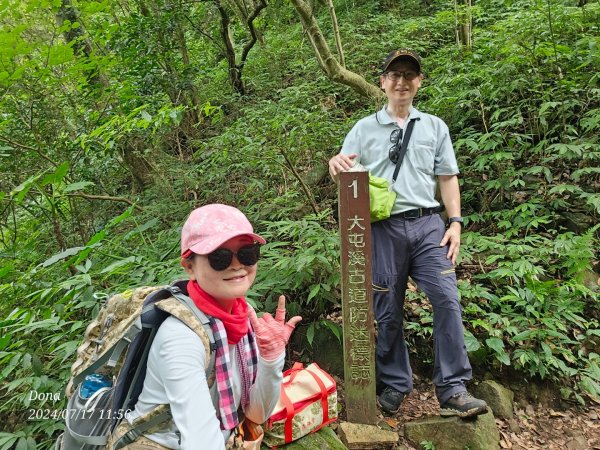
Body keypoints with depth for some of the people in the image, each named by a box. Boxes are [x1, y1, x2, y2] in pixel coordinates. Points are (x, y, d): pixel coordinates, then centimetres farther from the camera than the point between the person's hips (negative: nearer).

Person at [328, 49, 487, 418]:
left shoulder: (434, 126, 15)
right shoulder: (364, 129, 11)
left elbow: (447, 178, 13)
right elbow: (346, 177, 6)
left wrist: (455, 221, 3)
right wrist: (336, 165, -18)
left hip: (428, 224, 1)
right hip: (384, 228, -1)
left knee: (447, 298, -11)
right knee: (388, 311, 5)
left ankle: (453, 390, 1)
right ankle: (395, 385, 22)